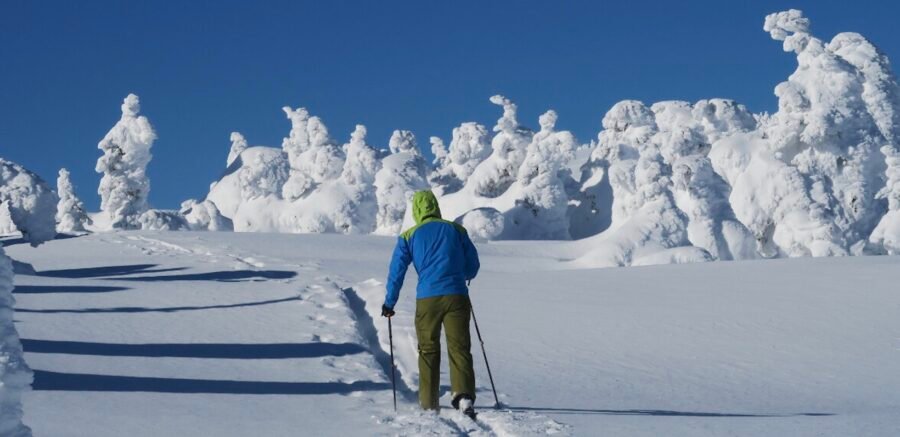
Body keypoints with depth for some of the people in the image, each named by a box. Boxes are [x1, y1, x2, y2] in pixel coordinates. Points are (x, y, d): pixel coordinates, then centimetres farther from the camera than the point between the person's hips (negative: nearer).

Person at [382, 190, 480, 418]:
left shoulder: (409, 236, 7)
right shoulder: (456, 230, 10)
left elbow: (396, 271, 5)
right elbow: (473, 266, 16)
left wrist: (389, 304, 14)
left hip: (427, 299, 0)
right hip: (457, 296, 0)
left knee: (428, 350, 13)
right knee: (459, 348, 0)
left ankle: (429, 404, 15)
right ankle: (464, 396, -20)